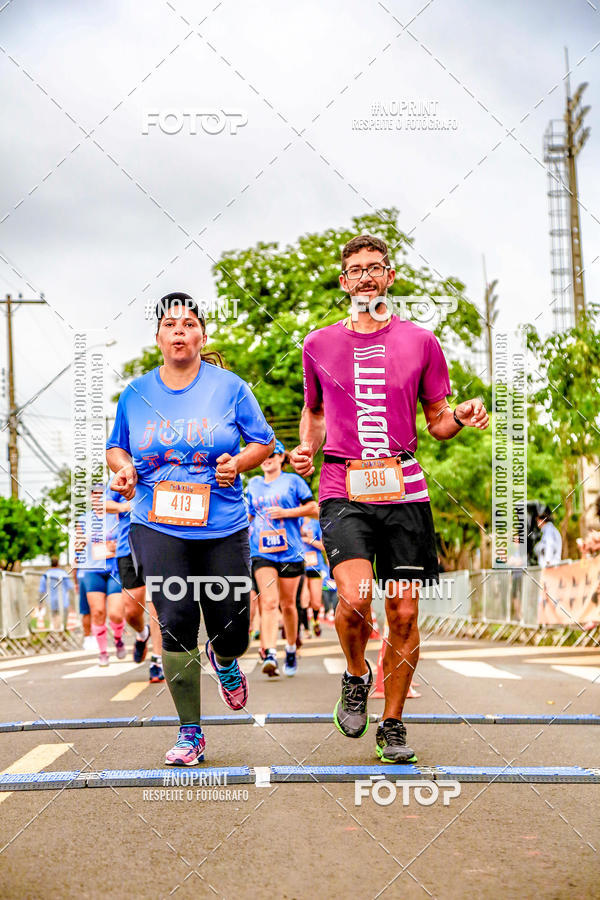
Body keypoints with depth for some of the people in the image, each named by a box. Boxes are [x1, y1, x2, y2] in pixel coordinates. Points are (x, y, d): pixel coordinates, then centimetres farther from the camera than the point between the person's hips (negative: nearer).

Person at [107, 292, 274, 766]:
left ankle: (225, 661, 45)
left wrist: (238, 462, -13)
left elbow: (263, 442, 7)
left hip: (223, 528, 0)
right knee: (176, 622, -11)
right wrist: (123, 466, -4)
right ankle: (190, 735, 2)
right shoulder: (136, 394, 6)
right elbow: (116, 447, 19)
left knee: (232, 632, 4)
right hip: (158, 528, 0)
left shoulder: (229, 386, 1)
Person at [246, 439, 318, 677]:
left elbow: (314, 508, 1)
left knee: (288, 604, 8)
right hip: (262, 552, 1)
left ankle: (291, 650, 28)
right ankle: (269, 654, -25)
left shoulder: (292, 481, 5)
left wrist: (285, 512, -8)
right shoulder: (253, 485, 15)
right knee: (269, 602, -15)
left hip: (290, 551, -1)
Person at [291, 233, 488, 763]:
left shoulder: (420, 342, 8)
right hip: (343, 488, -1)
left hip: (405, 489, 1)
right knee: (354, 597, -21)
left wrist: (462, 417, -8)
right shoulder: (319, 345, 10)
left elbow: (438, 420, 14)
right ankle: (356, 675, 10)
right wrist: (307, 446, 5)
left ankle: (393, 724, 17)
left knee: (404, 612, 1)